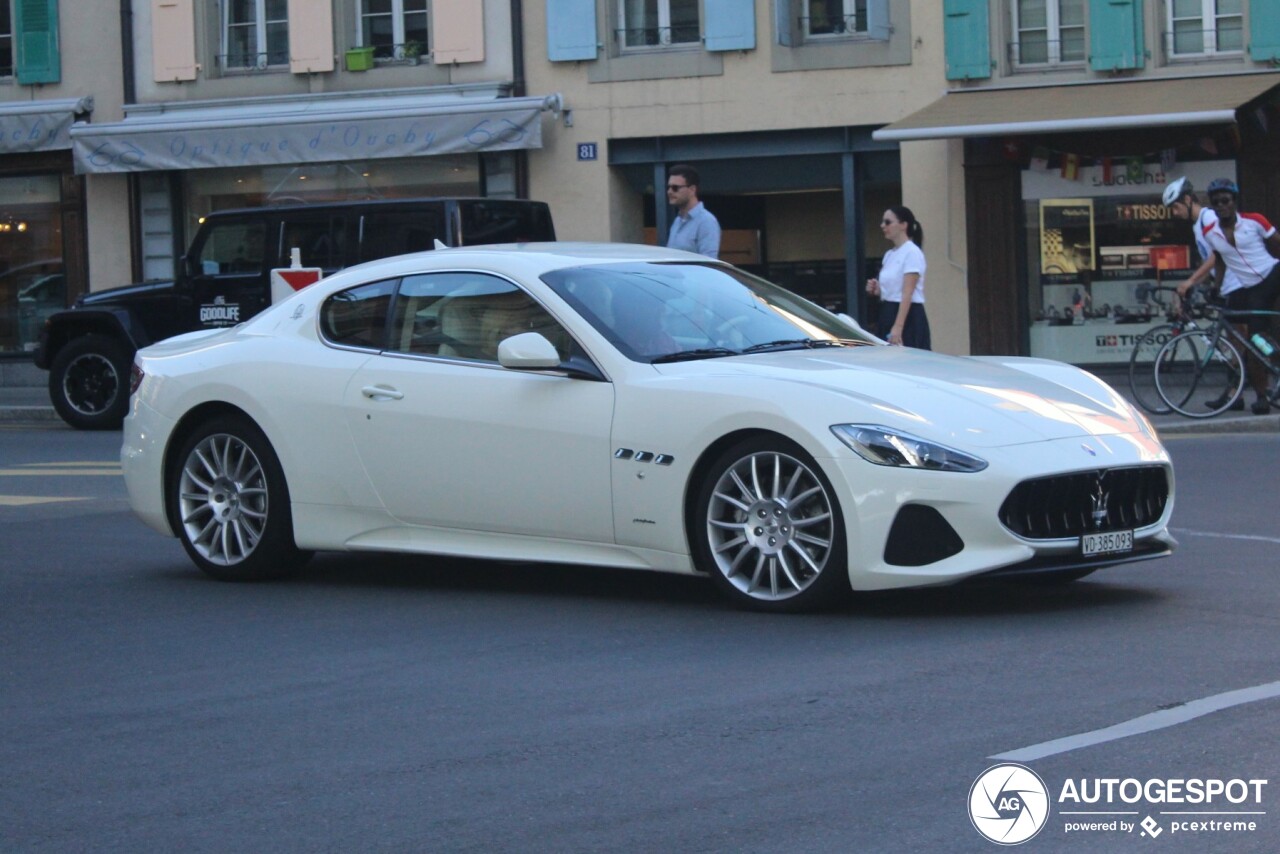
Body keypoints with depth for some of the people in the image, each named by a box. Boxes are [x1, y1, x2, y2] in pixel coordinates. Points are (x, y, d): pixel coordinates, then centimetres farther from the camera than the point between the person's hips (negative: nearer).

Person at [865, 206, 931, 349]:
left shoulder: (912, 252, -10)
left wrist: (898, 327, -25)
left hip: (908, 317, -9)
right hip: (888, 315, 9)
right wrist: (876, 290, 2)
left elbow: (907, 294, -18)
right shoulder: (889, 255, 16)